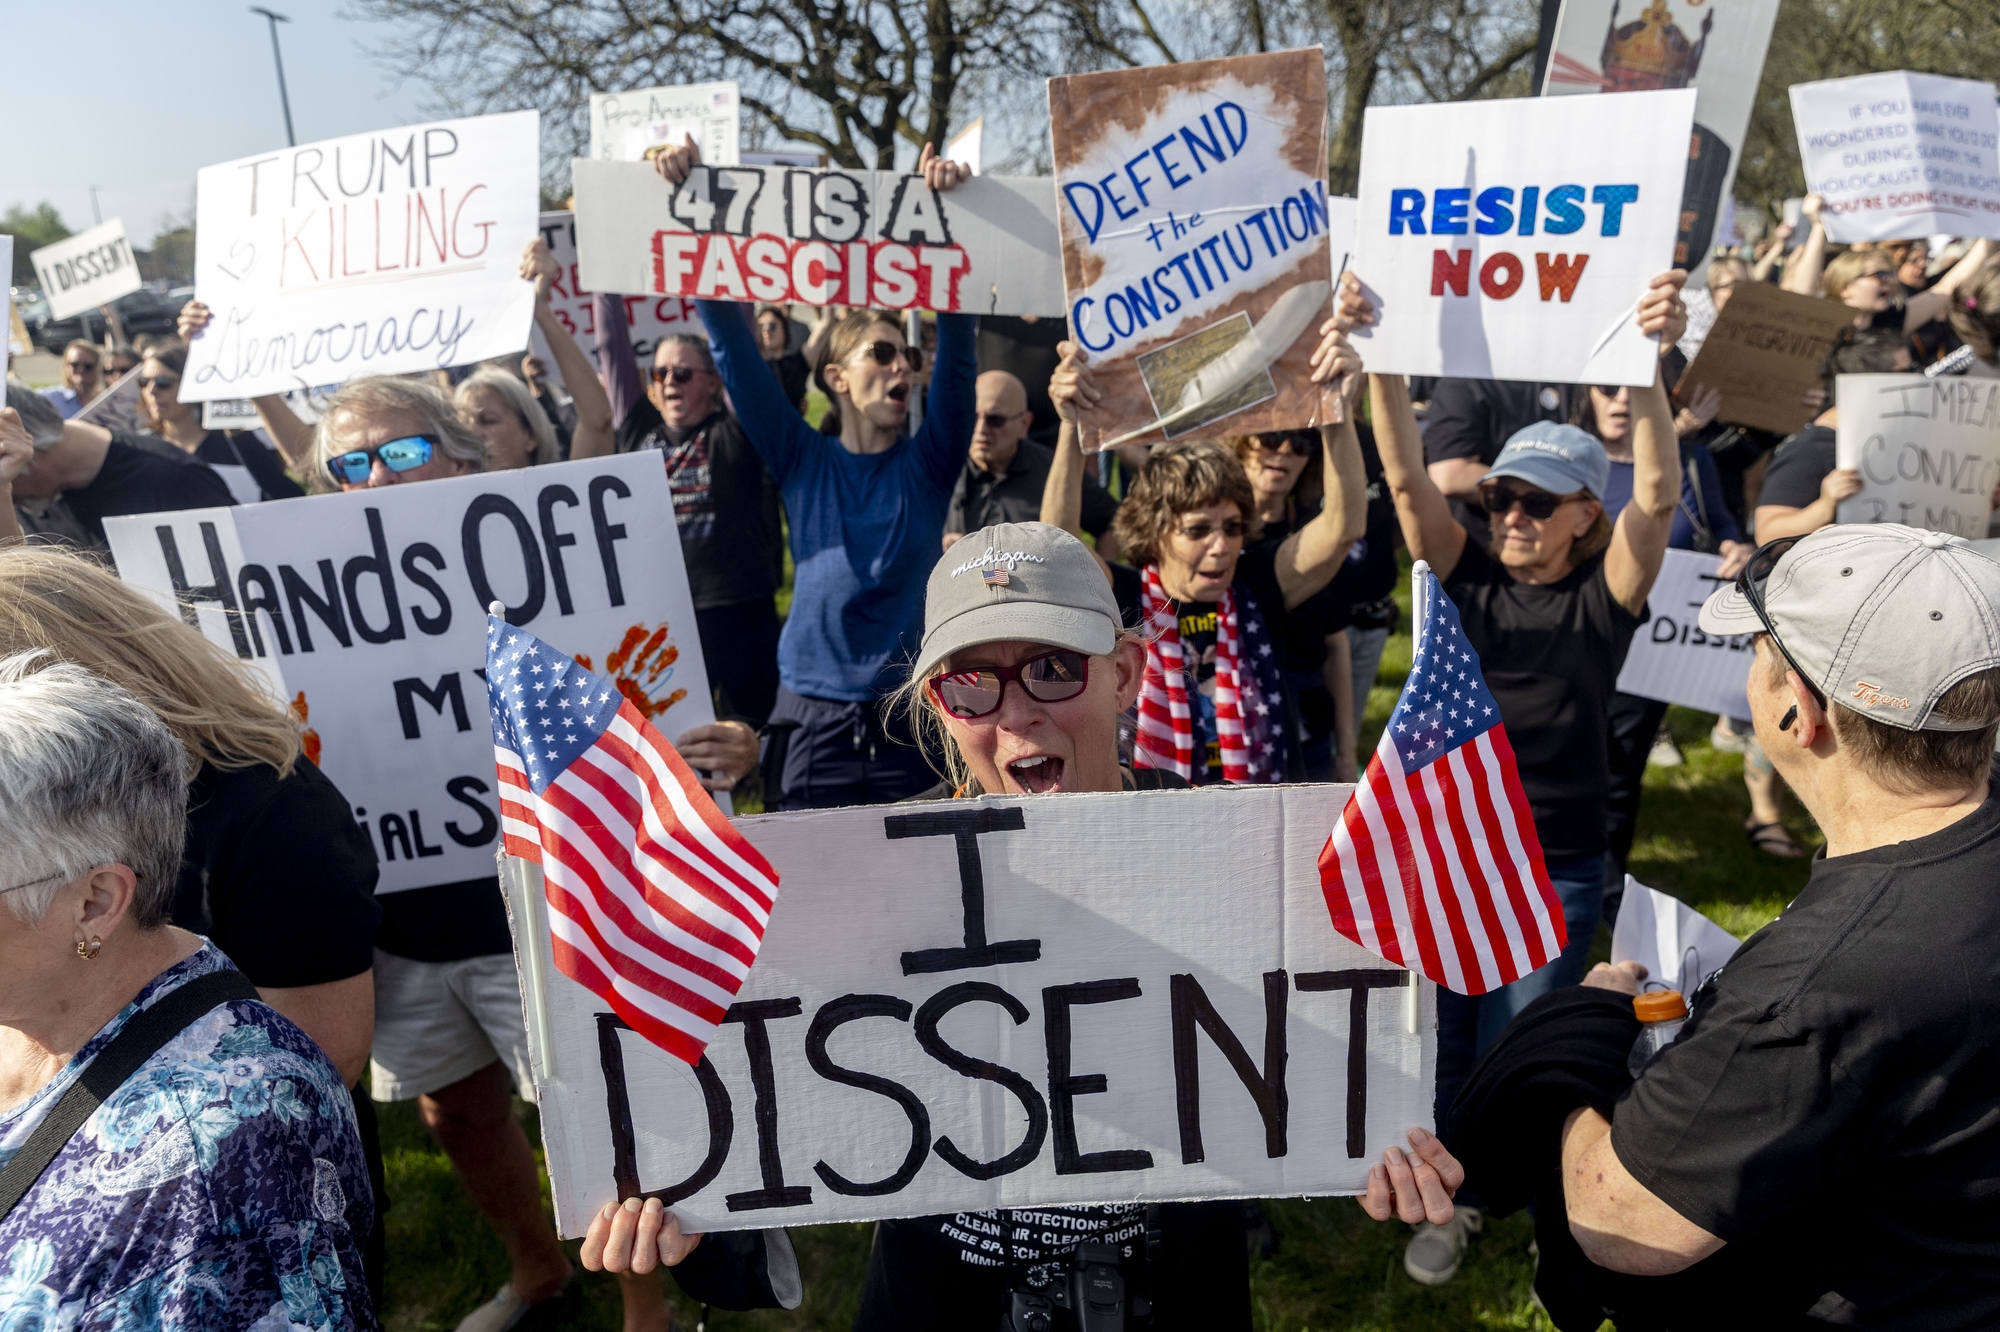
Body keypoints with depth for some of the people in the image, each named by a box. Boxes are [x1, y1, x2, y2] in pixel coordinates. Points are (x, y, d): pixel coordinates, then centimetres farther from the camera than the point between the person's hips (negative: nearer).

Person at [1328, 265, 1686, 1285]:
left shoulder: (1604, 596, -8)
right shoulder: (1468, 579, -3)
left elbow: (1657, 494, -25)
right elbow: (1408, 478, -16)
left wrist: (1647, 368, -41)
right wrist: (1380, 364, -31)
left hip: (1554, 872, -2)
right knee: (1444, 1039, 16)